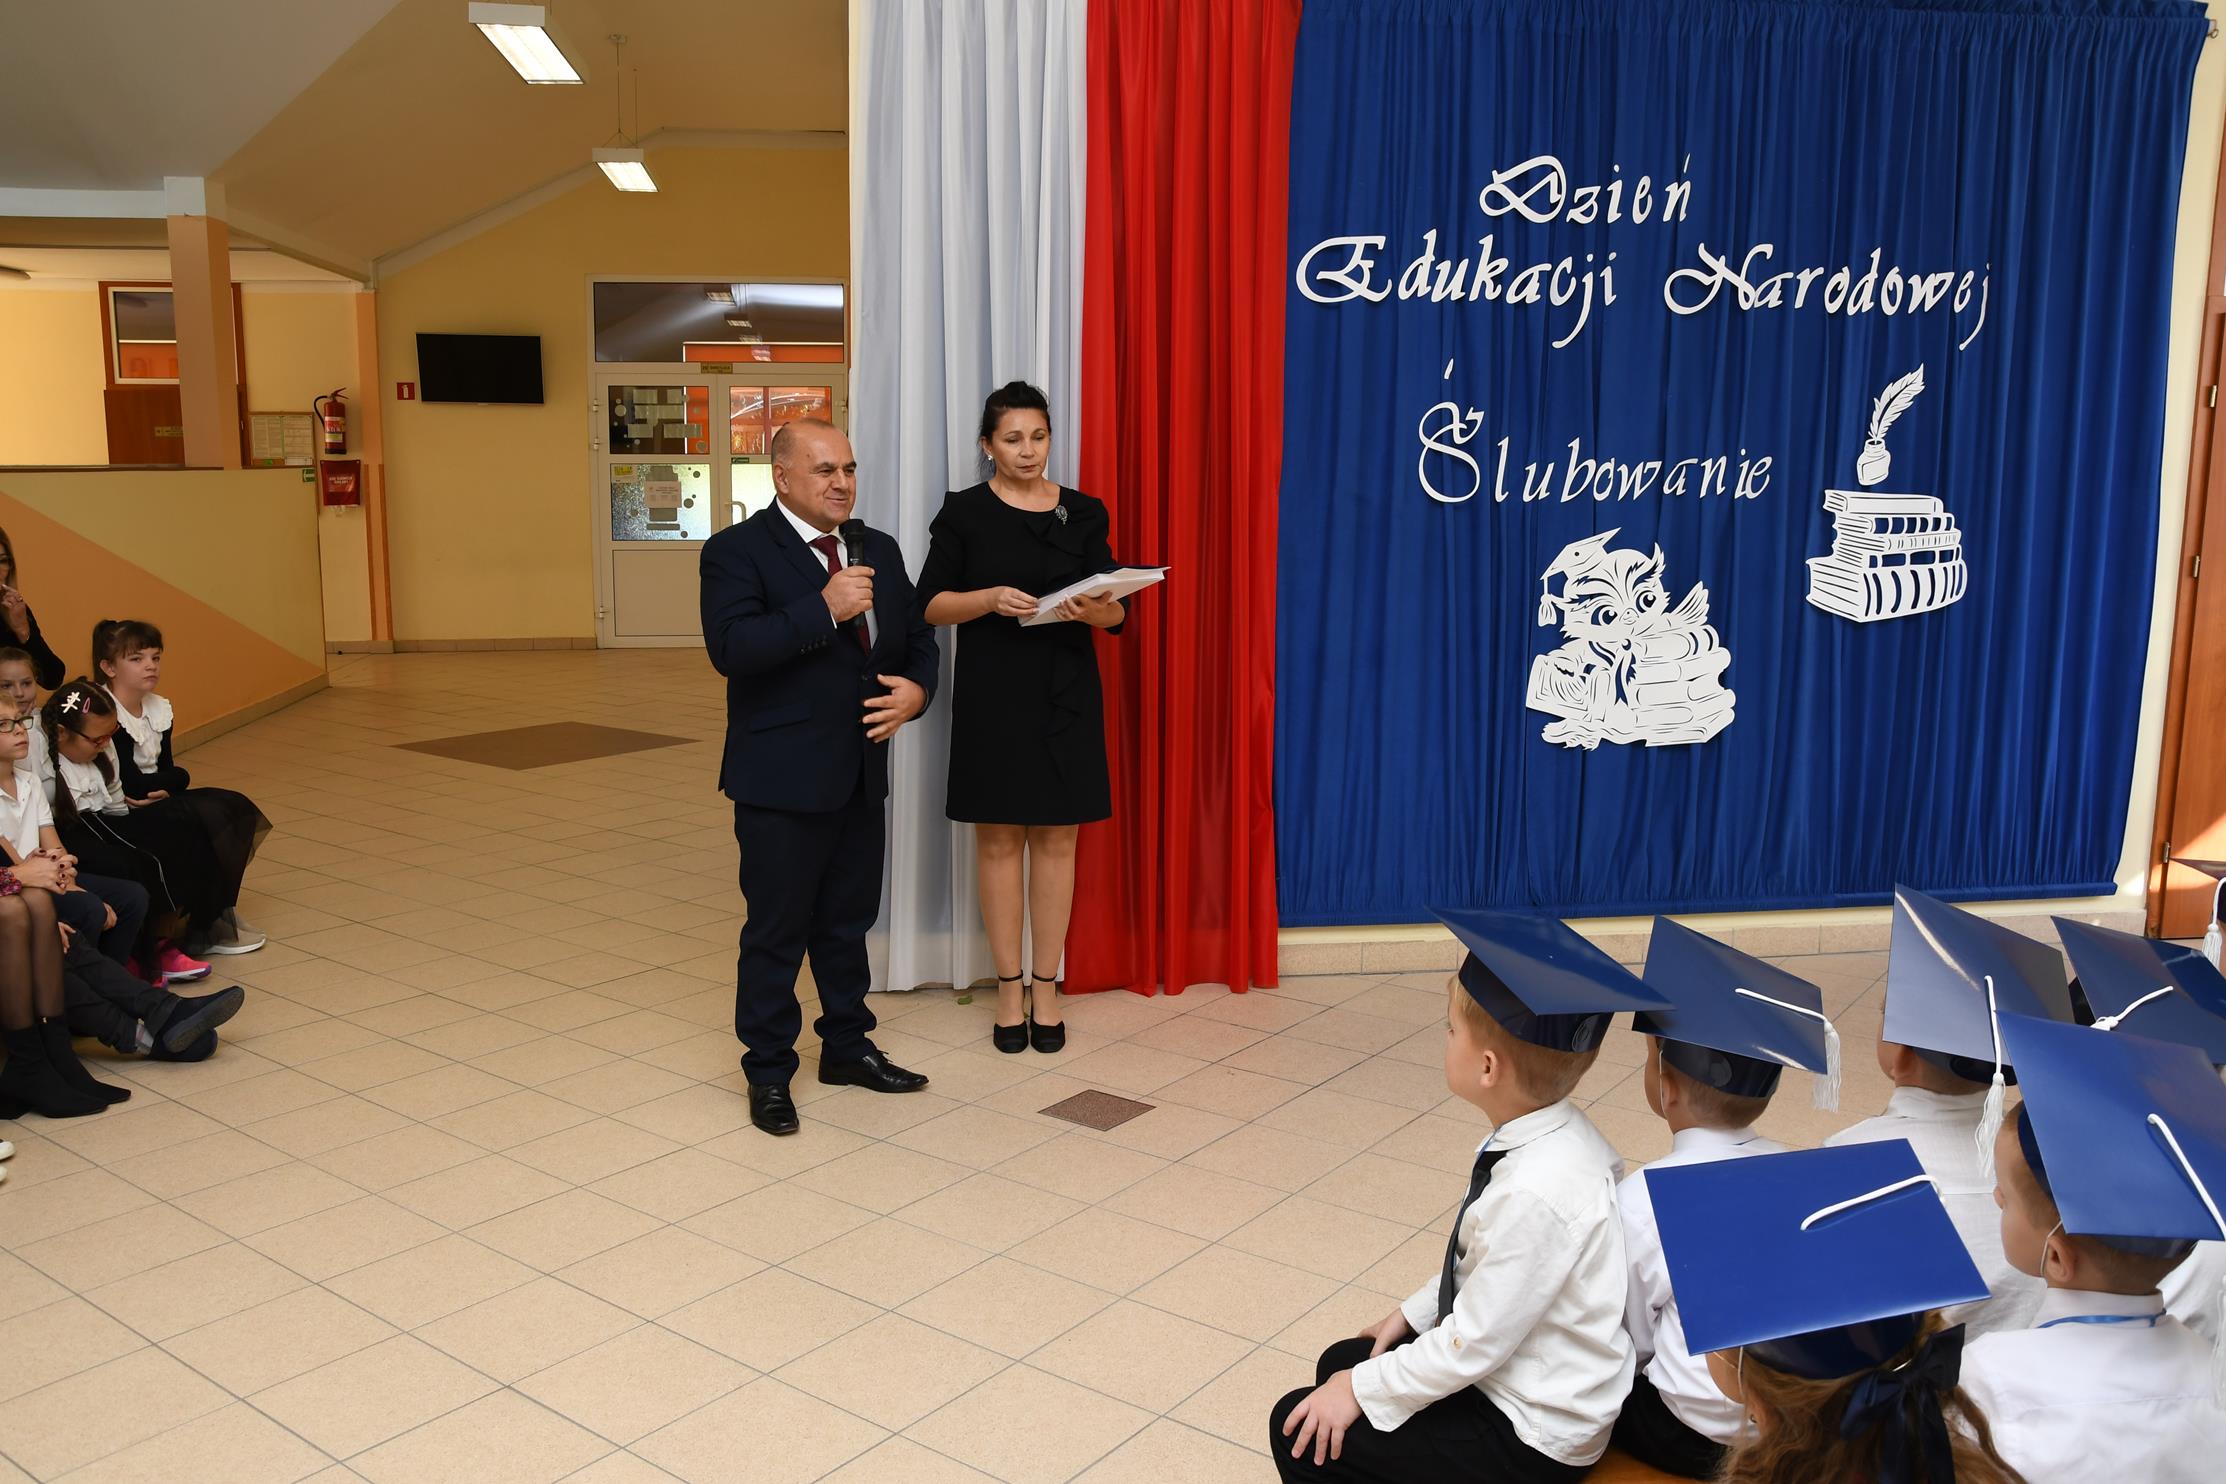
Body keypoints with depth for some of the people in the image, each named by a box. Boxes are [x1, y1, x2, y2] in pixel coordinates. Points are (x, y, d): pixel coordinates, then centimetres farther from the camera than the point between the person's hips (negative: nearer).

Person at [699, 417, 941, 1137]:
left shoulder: (879, 550, 11)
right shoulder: (738, 550, -9)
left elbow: (918, 638, 17)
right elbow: (730, 647, -23)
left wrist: (916, 688, -5)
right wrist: (824, 609, -28)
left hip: (862, 774, 6)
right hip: (782, 779, -6)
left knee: (849, 920, 18)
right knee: (776, 930, 5)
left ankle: (848, 1046, 34)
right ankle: (768, 1072, 19)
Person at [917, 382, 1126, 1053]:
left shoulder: (1083, 513, 5)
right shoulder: (964, 512, 0)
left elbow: (1117, 610, 4)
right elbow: (931, 604, -2)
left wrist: (1093, 611, -19)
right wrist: (989, 599, -20)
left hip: (1066, 694, 1)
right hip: (992, 693, -1)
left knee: (1056, 838, 4)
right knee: (999, 839, 3)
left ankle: (1046, 987, 15)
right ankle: (1010, 988, 14)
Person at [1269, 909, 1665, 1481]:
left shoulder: (1536, 1194, -34)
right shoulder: (1552, 1136, -9)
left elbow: (1474, 1346, -24)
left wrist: (1362, 1390, -13)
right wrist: (1411, 1314, 12)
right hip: (1512, 1375, 8)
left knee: (1302, 1432, -4)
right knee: (1340, 1362, 18)